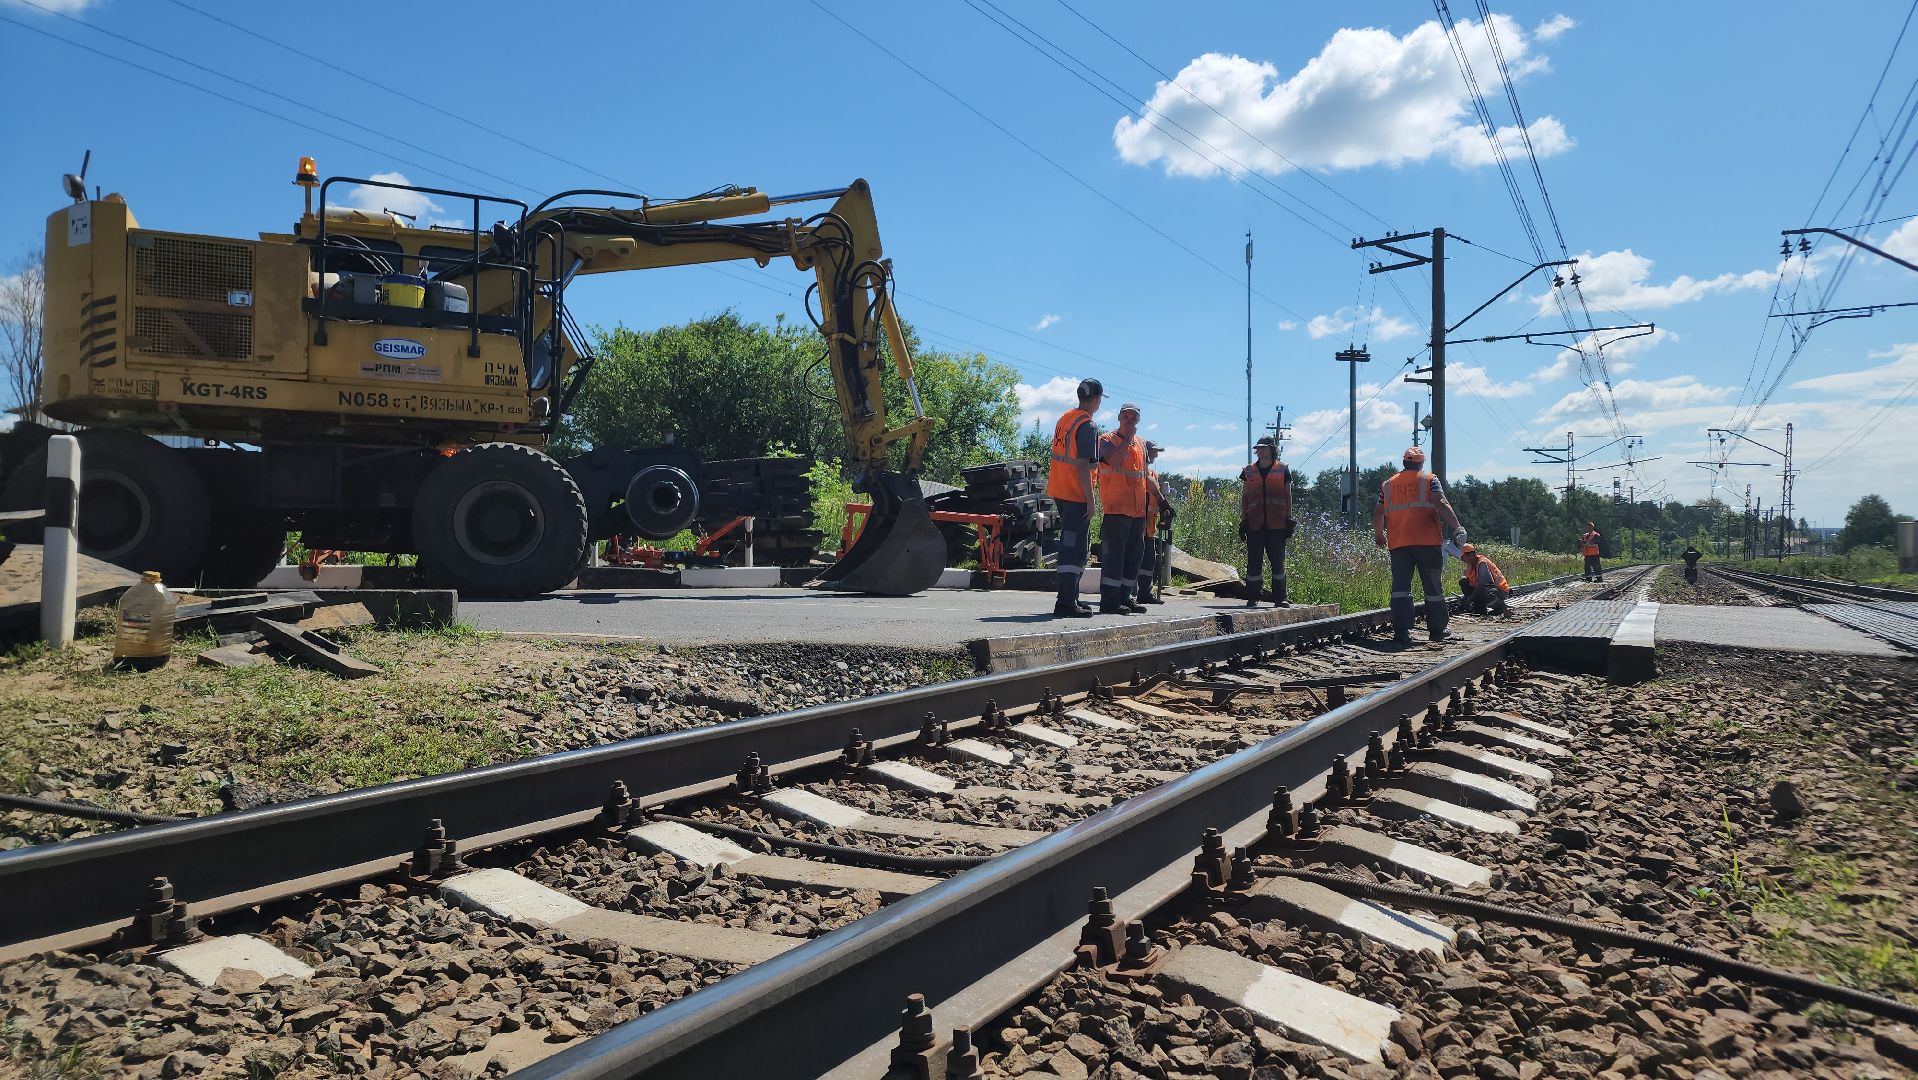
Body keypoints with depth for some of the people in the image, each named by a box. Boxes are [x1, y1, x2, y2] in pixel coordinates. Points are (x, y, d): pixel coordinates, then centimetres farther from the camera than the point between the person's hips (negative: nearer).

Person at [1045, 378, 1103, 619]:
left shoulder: (1064, 418, 12)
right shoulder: (1087, 426, -15)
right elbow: (1083, 465, -20)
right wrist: (1090, 499, -17)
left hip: (1059, 492, 9)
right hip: (1076, 495, -9)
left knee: (1072, 544, 17)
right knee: (1075, 547, -7)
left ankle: (1070, 597, 22)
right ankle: (1066, 603, -9)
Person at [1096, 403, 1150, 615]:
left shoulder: (1141, 443, 19)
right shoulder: (1107, 440, -2)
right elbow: (1112, 460, -24)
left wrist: (1146, 506, 21)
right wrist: (1127, 438, -17)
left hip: (1137, 510, 7)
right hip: (1116, 508, -7)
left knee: (1134, 555, 9)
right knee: (1114, 553, -10)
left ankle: (1124, 597, 16)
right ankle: (1109, 600, -9)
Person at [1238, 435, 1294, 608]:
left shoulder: (1283, 470, 6)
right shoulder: (1249, 471, 10)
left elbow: (1288, 495, 8)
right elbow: (1244, 497, 12)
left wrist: (1289, 519, 2)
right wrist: (1243, 521, 6)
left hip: (1277, 524, -1)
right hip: (1255, 524, 1)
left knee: (1278, 561, 2)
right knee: (1253, 562, 2)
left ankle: (1280, 597, 9)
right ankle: (1252, 597, 9)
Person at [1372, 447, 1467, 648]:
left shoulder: (1388, 484, 12)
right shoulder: (1429, 479, 4)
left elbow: (1378, 513, 10)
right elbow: (1441, 504, -12)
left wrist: (1378, 535, 26)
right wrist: (1457, 528, -13)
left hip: (1398, 544, 2)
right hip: (1428, 542, -2)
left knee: (1400, 588, 0)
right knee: (1433, 587, 10)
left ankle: (1401, 632, -11)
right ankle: (1437, 631, 18)